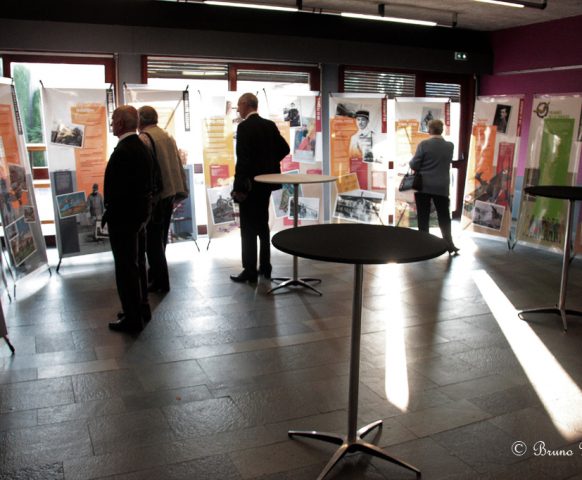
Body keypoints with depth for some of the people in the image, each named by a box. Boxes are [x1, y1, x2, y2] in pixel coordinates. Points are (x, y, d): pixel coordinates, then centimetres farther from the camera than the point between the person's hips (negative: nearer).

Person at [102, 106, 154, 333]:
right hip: (141, 213, 10)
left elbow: (119, 188, -24)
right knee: (138, 263, 19)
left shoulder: (123, 151, -21)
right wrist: (142, 210, 16)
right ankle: (142, 308, 31)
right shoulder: (143, 148, 9)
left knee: (125, 267, 0)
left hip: (123, 216, -10)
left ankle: (132, 318, 9)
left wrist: (108, 214, -12)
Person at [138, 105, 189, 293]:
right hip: (170, 193, 8)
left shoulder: (144, 139, -13)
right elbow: (179, 166, 12)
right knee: (161, 238, 19)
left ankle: (161, 282, 7)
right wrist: (181, 191, 16)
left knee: (153, 240, 2)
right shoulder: (168, 137, 11)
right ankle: (156, 274, 32)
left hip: (154, 195, -8)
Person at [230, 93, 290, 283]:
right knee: (262, 225, 15)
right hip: (266, 182, 8)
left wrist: (238, 187, -17)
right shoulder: (270, 125, 8)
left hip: (250, 183, -8)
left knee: (248, 228, -1)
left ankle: (250, 271, 3)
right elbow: (284, 149, 10)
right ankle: (265, 267, 21)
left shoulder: (244, 127, -14)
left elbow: (242, 159, -20)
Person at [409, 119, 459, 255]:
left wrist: (411, 162, 11)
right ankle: (449, 245, 10)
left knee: (423, 217, 5)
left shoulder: (424, 144, -10)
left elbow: (414, 165, -9)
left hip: (423, 186, -2)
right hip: (442, 187, 2)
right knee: (444, 217, 9)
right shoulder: (450, 146, 2)